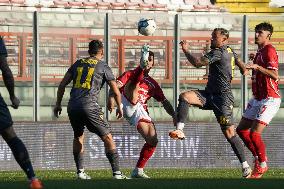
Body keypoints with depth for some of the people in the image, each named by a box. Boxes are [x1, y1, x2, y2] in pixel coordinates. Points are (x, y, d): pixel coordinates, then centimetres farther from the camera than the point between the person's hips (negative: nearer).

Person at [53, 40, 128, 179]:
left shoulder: (78, 63, 19)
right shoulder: (103, 67, 8)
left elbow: (62, 85, 16)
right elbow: (116, 92, 10)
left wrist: (58, 104, 25)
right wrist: (119, 108, 25)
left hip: (72, 107, 4)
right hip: (89, 107, -4)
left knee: (78, 137, 24)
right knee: (107, 137, 2)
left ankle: (80, 172, 19)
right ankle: (116, 173, -4)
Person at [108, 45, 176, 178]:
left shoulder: (153, 84, 27)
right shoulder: (131, 74, 13)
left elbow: (165, 102, 23)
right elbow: (117, 85, -6)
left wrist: (174, 116, 6)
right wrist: (111, 98, -27)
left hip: (141, 112, 4)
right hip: (128, 106, -4)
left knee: (153, 141, -1)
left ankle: (138, 171, 12)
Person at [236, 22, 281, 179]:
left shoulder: (269, 51, -14)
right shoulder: (259, 52, 16)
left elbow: (274, 75, -26)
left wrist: (257, 67, -36)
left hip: (270, 99, -10)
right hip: (257, 98, 10)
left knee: (255, 133, -15)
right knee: (241, 129, 12)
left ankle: (262, 165, 4)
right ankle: (258, 157, 26)